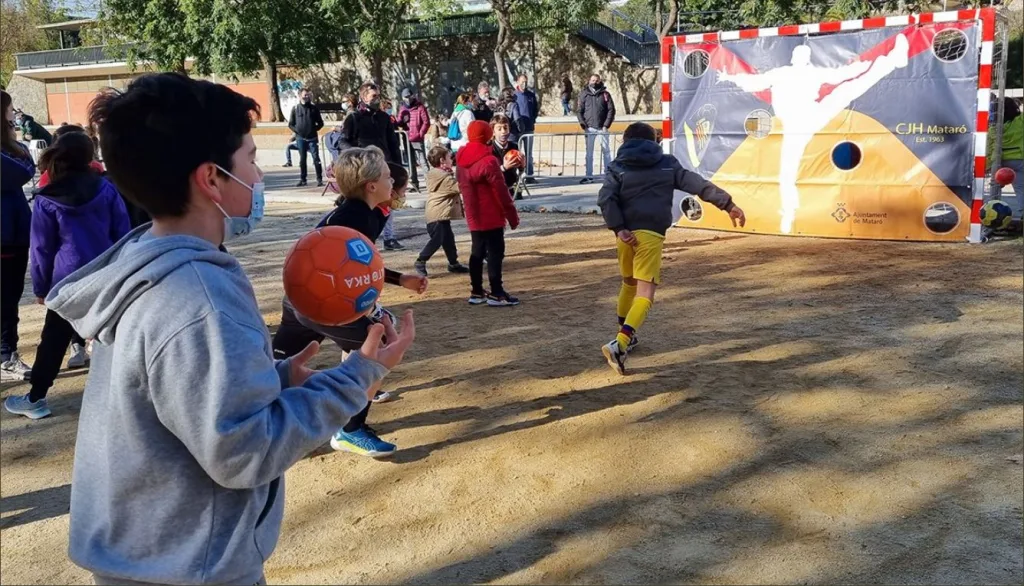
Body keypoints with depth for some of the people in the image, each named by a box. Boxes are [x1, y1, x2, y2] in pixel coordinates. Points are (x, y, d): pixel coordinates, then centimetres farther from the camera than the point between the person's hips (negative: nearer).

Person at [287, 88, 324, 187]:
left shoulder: (314, 108, 5)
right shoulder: (295, 108, 4)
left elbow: (320, 123, 10)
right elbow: (290, 124, 8)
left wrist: (315, 129, -3)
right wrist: (297, 131, -4)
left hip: (312, 138, -1)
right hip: (300, 138, 1)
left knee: (316, 158, -6)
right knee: (302, 160, 7)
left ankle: (319, 179, -3)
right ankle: (302, 179, 14)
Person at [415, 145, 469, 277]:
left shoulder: (441, 174, 16)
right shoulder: (443, 176, -17)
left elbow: (454, 188, 23)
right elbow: (459, 187, -17)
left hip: (442, 214, 10)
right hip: (437, 215, -10)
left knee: (448, 239, 14)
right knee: (436, 240, -8)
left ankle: (453, 263, 22)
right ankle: (420, 262, 0)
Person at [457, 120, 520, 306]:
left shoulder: (462, 160, 7)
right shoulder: (488, 161, -18)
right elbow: (501, 191, -16)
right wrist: (512, 215, -9)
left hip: (473, 216, 8)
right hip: (491, 217, -8)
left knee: (477, 252, 13)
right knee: (495, 253, -2)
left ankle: (476, 292, 17)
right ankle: (496, 294, -1)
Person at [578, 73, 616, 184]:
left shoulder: (605, 94, 2)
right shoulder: (584, 94, 5)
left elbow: (611, 110, 0)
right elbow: (579, 111, 5)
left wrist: (606, 125, -8)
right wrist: (583, 123, -7)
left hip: (602, 128, -1)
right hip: (589, 128, 1)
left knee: (606, 151, 5)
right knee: (589, 153, 3)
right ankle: (589, 176, 6)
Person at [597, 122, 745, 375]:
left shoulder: (617, 167, 13)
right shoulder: (667, 164, 15)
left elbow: (605, 198, -4)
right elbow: (698, 184, 7)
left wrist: (618, 229, -10)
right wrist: (728, 204, 8)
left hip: (626, 233, 3)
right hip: (651, 235, -3)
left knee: (629, 284, 27)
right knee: (644, 294, -7)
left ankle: (625, 335, 41)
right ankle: (619, 344, -27)